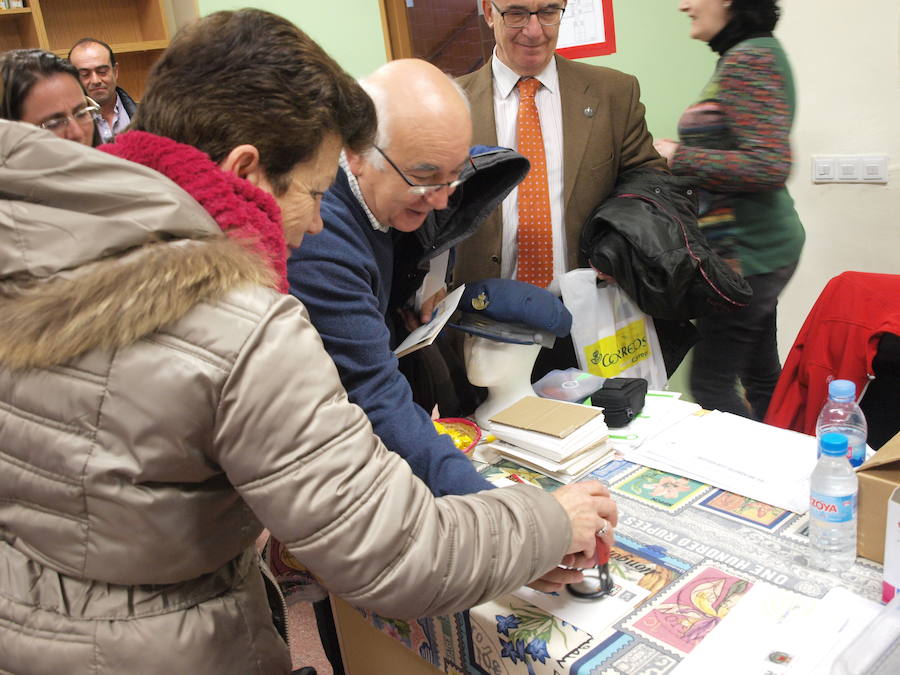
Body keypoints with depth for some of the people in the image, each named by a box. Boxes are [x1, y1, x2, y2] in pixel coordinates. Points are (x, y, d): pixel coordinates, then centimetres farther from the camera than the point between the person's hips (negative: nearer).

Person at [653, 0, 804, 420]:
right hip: (762, 244, 10)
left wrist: (678, 157, -19)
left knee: (710, 384, -1)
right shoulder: (752, 54, 14)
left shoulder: (748, 59, -16)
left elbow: (768, 166, -25)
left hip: (744, 251, -10)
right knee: (761, 375, 18)